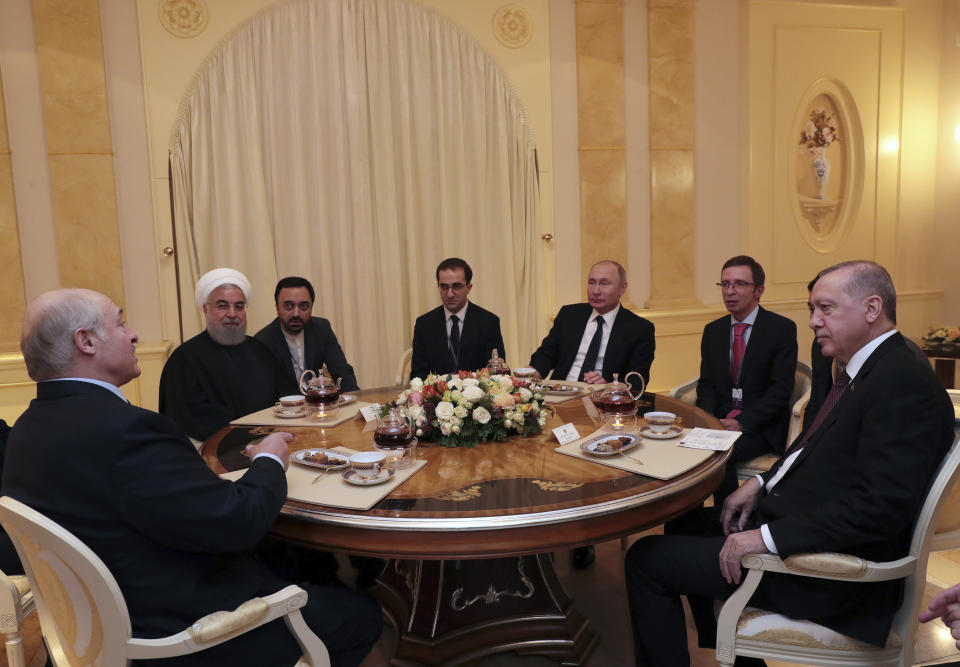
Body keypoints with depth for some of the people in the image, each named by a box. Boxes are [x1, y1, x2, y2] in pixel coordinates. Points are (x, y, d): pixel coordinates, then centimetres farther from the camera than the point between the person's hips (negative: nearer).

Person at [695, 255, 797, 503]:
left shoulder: (782, 329, -3)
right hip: (719, 420, 4)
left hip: (761, 426, -4)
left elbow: (781, 389, -10)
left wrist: (742, 422, -20)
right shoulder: (713, 331, 12)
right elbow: (706, 383, 10)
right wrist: (709, 420, -10)